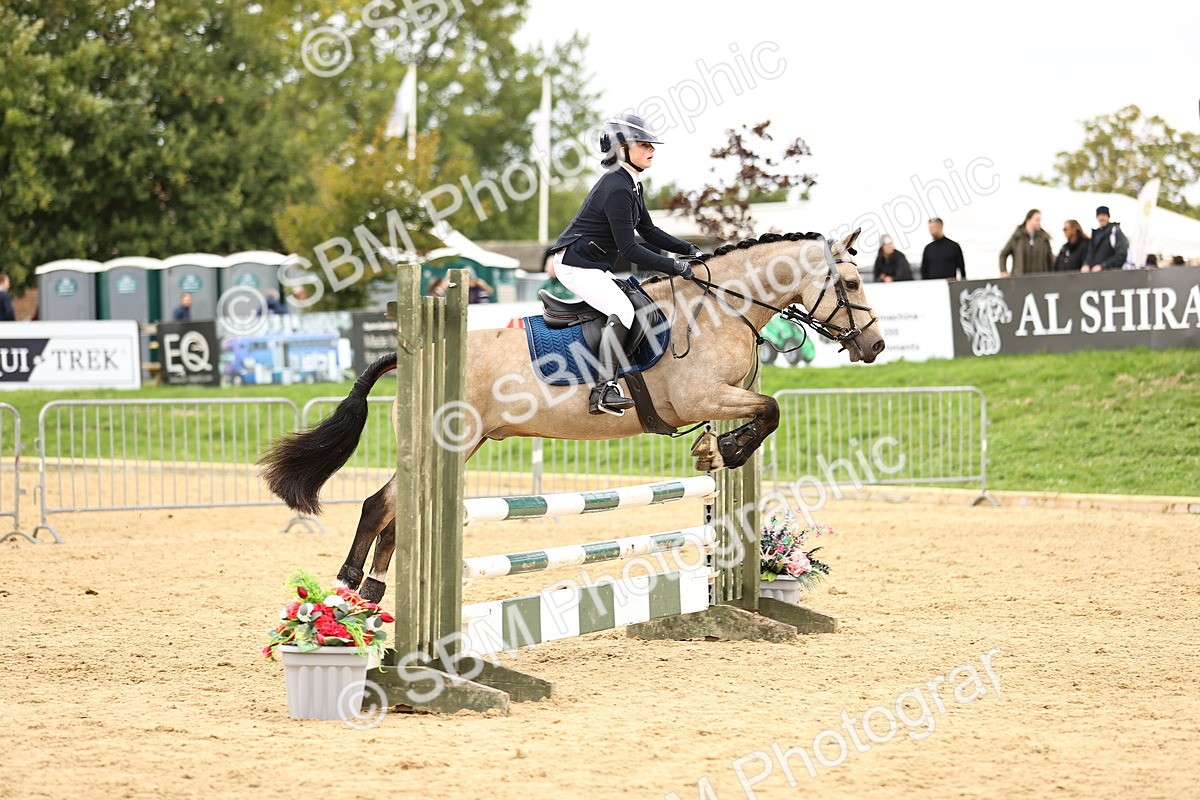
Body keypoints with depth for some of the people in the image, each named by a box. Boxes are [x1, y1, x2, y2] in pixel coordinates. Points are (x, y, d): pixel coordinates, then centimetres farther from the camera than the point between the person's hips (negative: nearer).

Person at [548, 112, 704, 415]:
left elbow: (648, 231, 18)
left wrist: (688, 250, 8)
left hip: (596, 266, 11)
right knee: (622, 311, -26)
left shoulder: (632, 185, 10)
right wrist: (674, 266, -22)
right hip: (576, 264, -11)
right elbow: (629, 249, -24)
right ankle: (604, 390, -33)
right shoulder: (617, 190, -23)